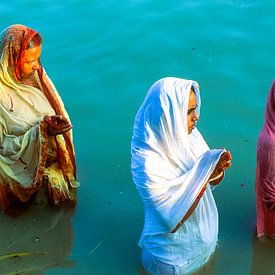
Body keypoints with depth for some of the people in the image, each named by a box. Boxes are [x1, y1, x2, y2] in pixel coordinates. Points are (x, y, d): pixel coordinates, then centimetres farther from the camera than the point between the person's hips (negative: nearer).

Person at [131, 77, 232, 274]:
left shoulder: (190, 135, -14)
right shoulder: (148, 163, -34)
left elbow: (212, 180, -1)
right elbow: (173, 220, -32)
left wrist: (218, 168, -25)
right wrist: (205, 172, -34)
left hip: (204, 227, 6)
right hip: (175, 249, -6)